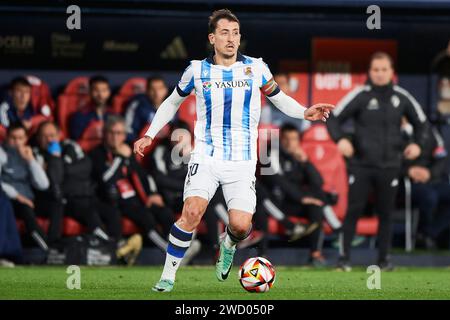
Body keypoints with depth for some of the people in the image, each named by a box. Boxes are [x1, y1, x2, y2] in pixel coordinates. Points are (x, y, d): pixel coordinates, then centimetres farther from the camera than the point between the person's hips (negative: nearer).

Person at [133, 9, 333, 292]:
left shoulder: (256, 68, 2)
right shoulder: (197, 70, 3)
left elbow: (280, 98, 15)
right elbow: (173, 102, 19)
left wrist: (305, 113, -4)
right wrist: (150, 135, 12)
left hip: (242, 162, 1)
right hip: (206, 156, 0)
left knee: (241, 225, -14)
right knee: (192, 212, -23)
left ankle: (229, 246, 24)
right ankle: (168, 276, -11)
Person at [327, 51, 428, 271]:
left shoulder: (401, 97, 5)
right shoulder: (360, 95, -5)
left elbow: (420, 121, 21)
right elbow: (334, 119, -4)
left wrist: (417, 143, 6)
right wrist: (340, 139, -21)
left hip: (389, 165, 3)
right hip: (361, 164, -3)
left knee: (386, 213, 7)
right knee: (354, 210, -5)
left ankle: (384, 258, 16)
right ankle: (344, 257, 0)